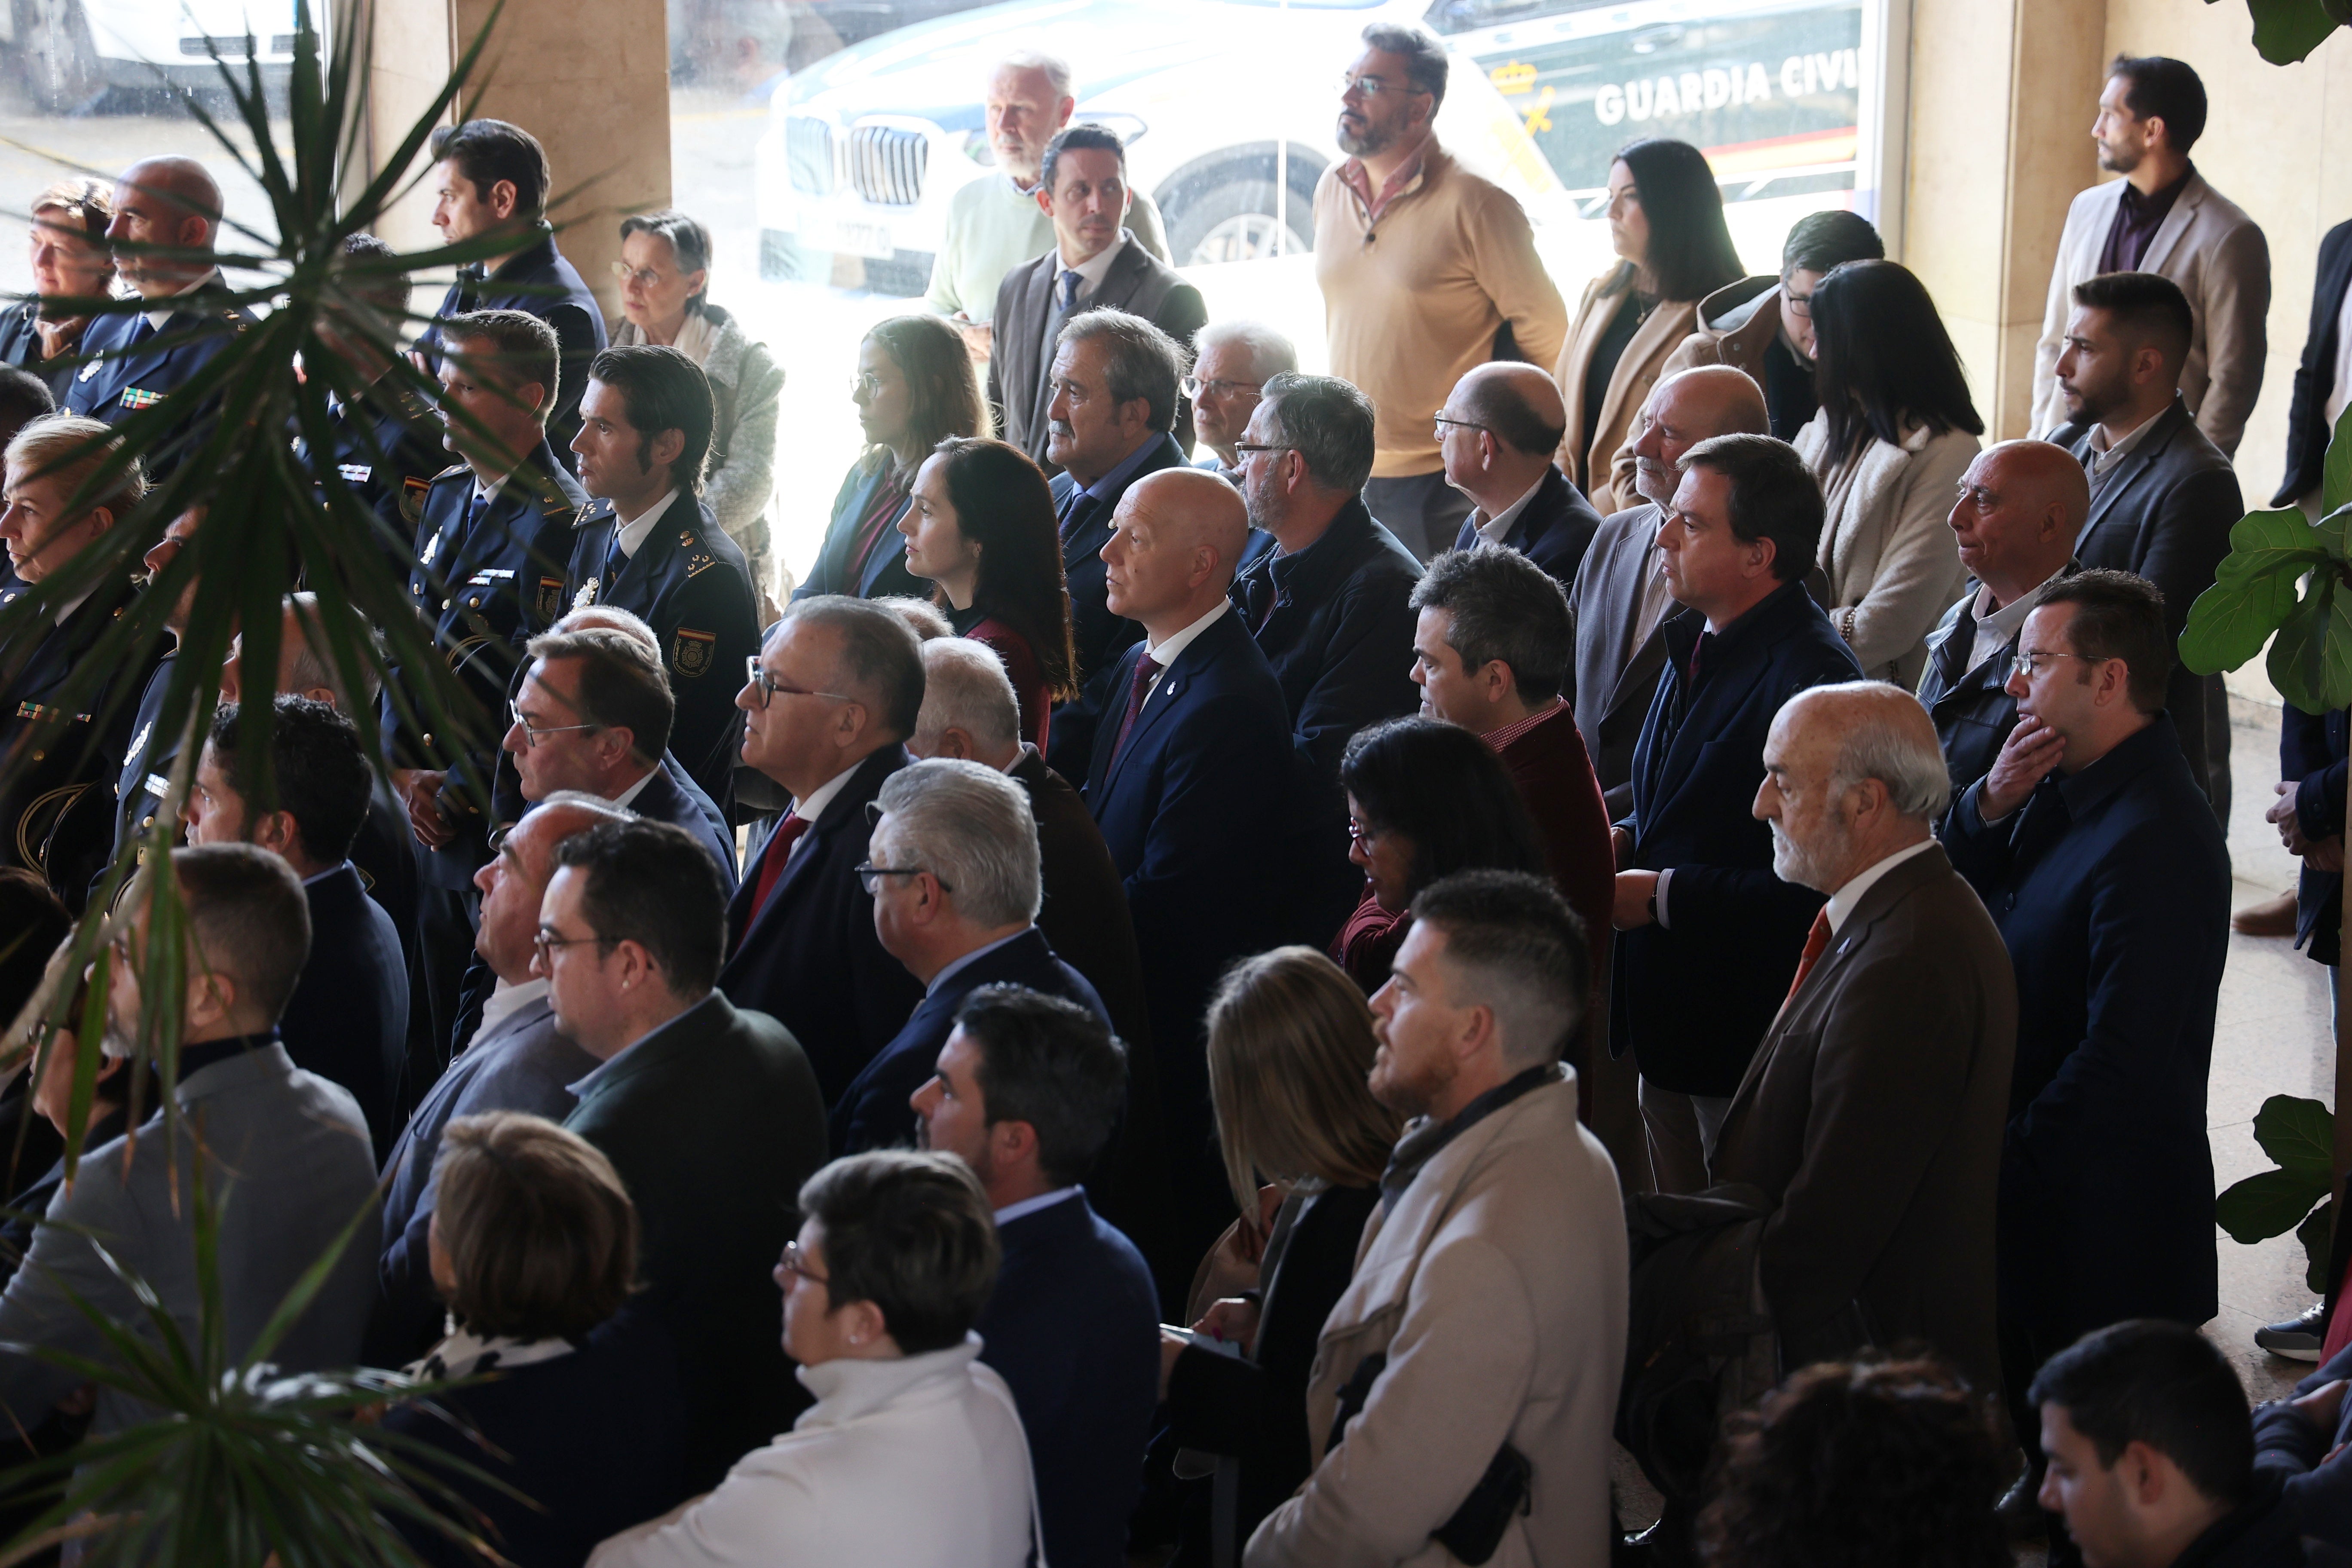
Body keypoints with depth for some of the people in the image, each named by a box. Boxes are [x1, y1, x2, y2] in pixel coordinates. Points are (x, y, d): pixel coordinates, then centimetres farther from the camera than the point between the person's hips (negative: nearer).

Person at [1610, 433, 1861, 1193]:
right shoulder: (1699, 645, 10)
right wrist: (1624, 841, 6)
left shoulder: (1811, 679, -22)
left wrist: (1664, 897, -20)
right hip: (1668, 1022, 10)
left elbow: (1811, 887, -27)